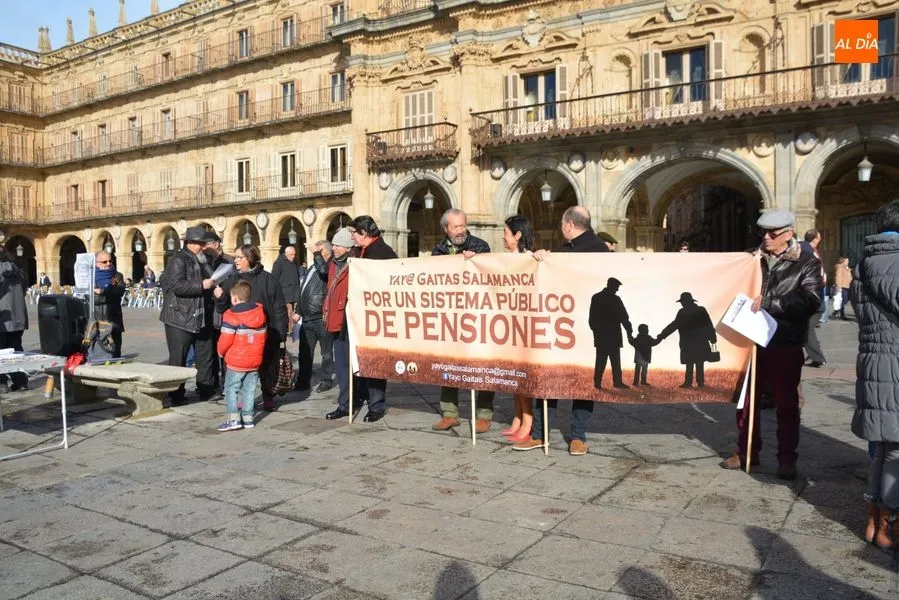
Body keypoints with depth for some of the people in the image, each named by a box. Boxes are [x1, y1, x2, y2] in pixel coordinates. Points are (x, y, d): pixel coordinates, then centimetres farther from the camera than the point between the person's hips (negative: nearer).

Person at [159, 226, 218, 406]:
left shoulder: (198, 260, 17)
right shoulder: (178, 260, -12)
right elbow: (177, 286, -25)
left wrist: (211, 287, 13)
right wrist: (202, 286, -21)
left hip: (199, 317, 9)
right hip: (180, 318, -9)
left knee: (206, 356, 13)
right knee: (178, 359, 0)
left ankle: (206, 390, 23)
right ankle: (176, 396, 9)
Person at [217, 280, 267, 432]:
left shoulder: (231, 316, -14)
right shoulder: (260, 313, 4)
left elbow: (225, 340, -15)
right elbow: (263, 335, 10)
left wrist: (221, 351, 4)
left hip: (236, 361, -5)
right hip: (255, 361, 6)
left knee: (231, 388, 3)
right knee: (249, 390, 12)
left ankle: (234, 418, -6)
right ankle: (248, 418, 14)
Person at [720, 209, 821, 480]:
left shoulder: (808, 263, -2)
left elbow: (810, 302, -15)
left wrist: (767, 302, -22)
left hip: (785, 344, -3)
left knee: (786, 403, 7)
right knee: (745, 397, 12)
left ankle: (787, 458, 20)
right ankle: (747, 451, 27)